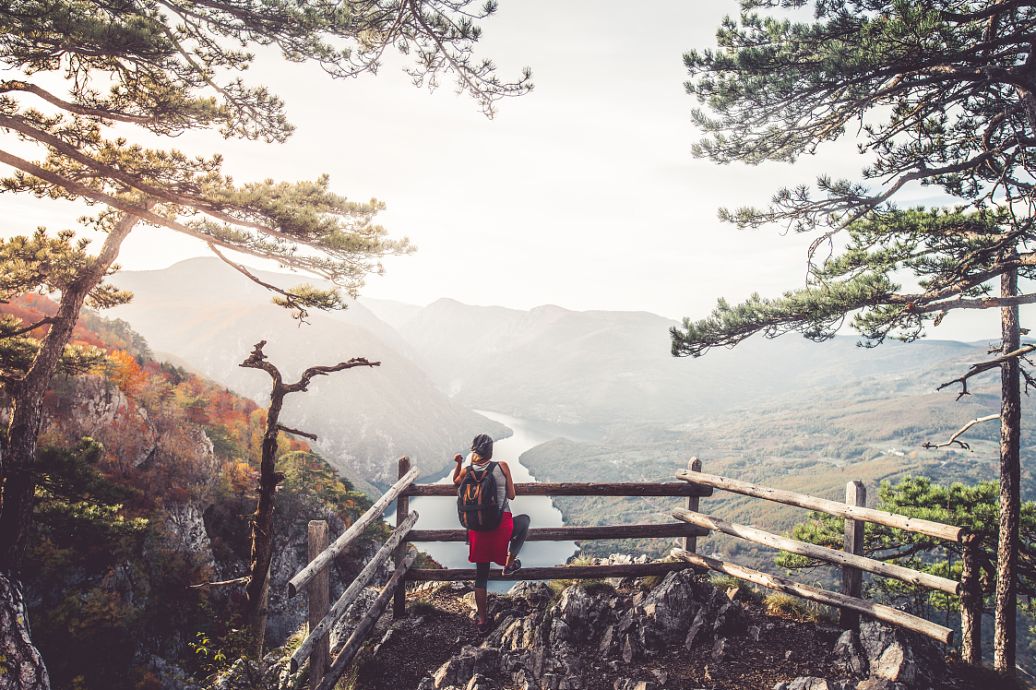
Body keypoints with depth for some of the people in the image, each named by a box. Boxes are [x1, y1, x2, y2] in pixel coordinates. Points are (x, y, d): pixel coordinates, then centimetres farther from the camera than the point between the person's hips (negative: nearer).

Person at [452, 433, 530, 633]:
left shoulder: (467, 471, 0)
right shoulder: (502, 467, -5)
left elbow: (456, 482, 23)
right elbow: (511, 496, 4)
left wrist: (459, 464, 25)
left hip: (478, 525, 3)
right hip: (502, 523, -2)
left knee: (481, 574, 17)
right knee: (524, 520, 31)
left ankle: (482, 620, 22)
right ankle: (509, 563, 26)